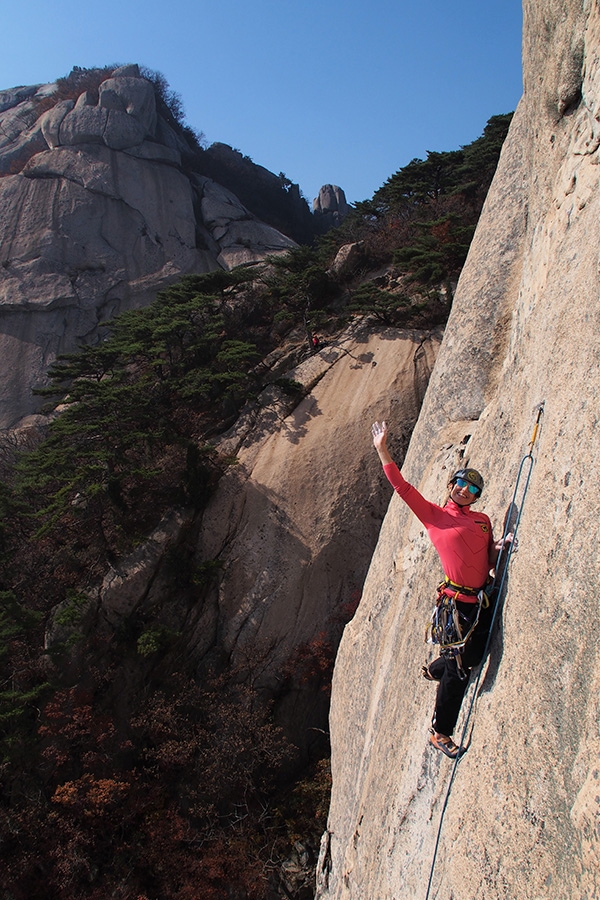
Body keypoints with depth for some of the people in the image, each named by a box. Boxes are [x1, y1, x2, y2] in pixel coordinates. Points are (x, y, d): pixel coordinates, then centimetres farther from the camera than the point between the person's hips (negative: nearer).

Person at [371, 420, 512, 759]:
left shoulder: (483, 520, 14)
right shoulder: (434, 514, 0)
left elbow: (490, 560, 18)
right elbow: (403, 486, -7)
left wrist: (500, 548, -4)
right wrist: (383, 450, -14)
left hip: (483, 600, 6)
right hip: (458, 601, -6)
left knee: (473, 657, 18)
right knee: (459, 668, 2)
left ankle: (434, 669, 49)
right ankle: (441, 733, 20)